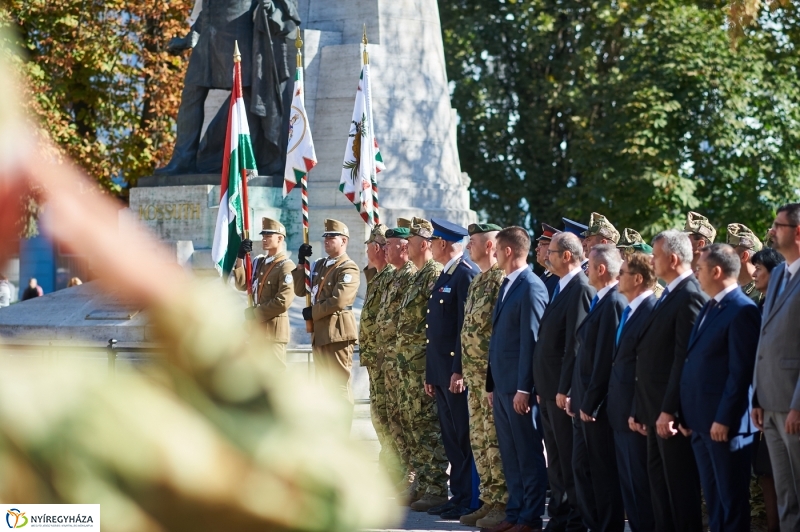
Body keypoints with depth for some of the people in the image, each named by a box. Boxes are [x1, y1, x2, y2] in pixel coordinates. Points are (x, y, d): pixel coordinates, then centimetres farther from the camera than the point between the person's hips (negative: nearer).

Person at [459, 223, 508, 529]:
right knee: (479, 440, 11)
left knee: (496, 440, -6)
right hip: (474, 374, 10)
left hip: (494, 375, -10)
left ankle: (504, 505, -2)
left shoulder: (502, 280, -13)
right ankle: (489, 501, 17)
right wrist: (465, 370, 17)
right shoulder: (477, 282, 16)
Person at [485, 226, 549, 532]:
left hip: (519, 386, -9)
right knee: (509, 454, 13)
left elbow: (532, 340, -17)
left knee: (529, 455, -1)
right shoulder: (507, 286, 15)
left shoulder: (531, 287, -13)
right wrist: (492, 385, 16)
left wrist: (523, 388, -19)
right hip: (502, 385, 9)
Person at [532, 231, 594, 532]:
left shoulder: (581, 289, -15)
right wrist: (542, 387, 16)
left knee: (570, 459, -3)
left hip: (563, 389, -10)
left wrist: (564, 389, -20)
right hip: (549, 388, 10)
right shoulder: (562, 288, 15)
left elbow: (576, 344, -20)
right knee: (555, 459, 14)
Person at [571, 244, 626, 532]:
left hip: (599, 404, -10)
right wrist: (576, 396, 15)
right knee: (582, 466, 15)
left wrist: (590, 402, -18)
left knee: (604, 470, 0)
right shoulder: (600, 301, 12)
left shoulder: (614, 303, -17)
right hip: (585, 401, 10)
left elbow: (606, 357, -20)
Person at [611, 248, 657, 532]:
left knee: (640, 481, -1)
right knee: (627, 481, 14)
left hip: (637, 414, -9)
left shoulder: (651, 312, -16)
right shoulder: (629, 311, 13)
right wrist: (618, 408, 14)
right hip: (621, 412, 9)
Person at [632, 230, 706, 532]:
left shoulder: (690, 296, -15)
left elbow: (685, 358, -21)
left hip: (673, 411, -10)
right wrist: (642, 409, 15)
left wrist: (669, 410, -22)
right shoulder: (669, 296, 15)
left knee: (680, 484, -3)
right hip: (656, 410, 10)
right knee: (659, 477, 13)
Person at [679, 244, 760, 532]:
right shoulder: (709, 308, 15)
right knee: (713, 498, 14)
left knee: (732, 499, 0)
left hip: (724, 422, -9)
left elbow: (740, 371, -18)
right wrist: (689, 414, 13)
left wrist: (724, 419, -19)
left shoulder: (742, 311, -14)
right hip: (701, 421, 9)